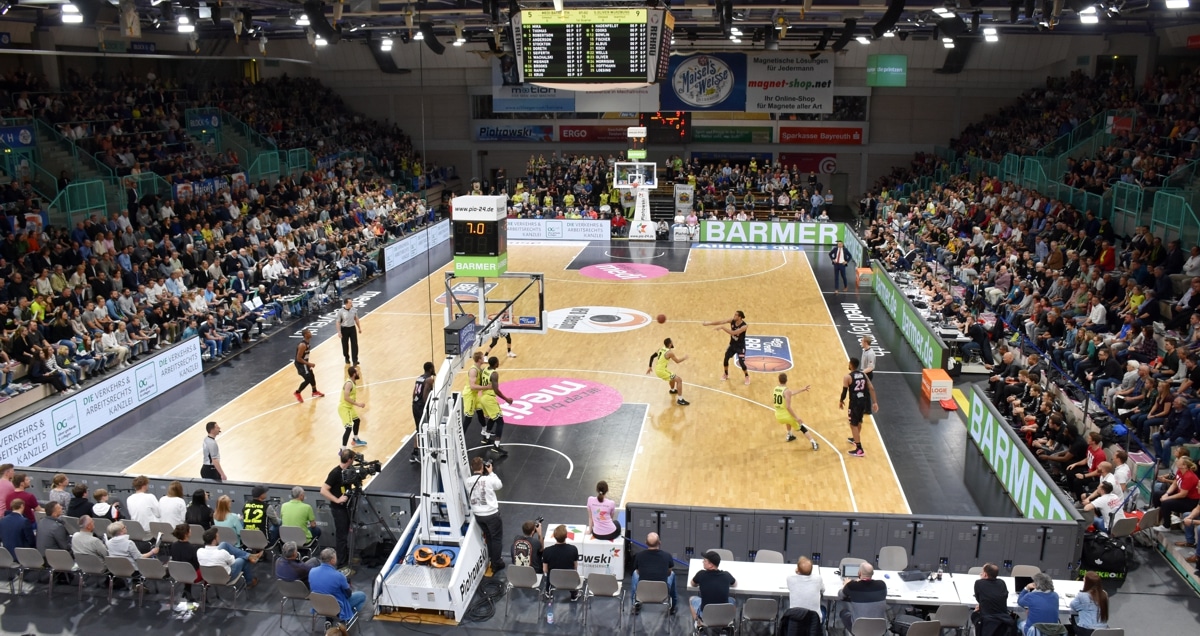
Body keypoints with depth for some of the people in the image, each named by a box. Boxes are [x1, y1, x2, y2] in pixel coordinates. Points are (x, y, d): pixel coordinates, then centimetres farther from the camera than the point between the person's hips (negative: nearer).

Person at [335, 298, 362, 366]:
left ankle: (355, 360, 5)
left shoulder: (354, 309, -4)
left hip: (352, 328, 3)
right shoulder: (340, 312, -16)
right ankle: (347, 358, 32)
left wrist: (359, 328, 13)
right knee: (345, 345, 11)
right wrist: (339, 332, -14)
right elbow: (338, 322, -10)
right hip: (344, 329, -3)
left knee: (354, 345, -2)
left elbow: (356, 319, 9)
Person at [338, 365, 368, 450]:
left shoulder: (353, 382, 6)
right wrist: (358, 404, -28)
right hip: (344, 408, -11)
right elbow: (346, 398, -30)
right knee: (348, 428, -17)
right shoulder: (349, 383, -24)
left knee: (357, 420, 28)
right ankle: (343, 450, -15)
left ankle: (356, 440, 48)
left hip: (349, 407, 11)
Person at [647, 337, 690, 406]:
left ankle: (673, 390, 58)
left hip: (657, 370, 9)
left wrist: (650, 367, 24)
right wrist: (684, 358, 13)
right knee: (679, 380, -6)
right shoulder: (670, 352, -17)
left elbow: (652, 357, 13)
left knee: (673, 377, 33)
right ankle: (680, 400, -7)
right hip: (661, 371, -9)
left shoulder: (661, 349, 7)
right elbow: (677, 361, -6)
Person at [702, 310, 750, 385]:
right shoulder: (732, 321, -14)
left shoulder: (744, 326, -31)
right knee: (726, 359, 10)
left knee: (741, 363, -7)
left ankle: (747, 377, 20)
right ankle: (726, 374, 36)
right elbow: (721, 322, -15)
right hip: (732, 344, 6)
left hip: (740, 346, -6)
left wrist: (722, 327, -41)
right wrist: (709, 323, -24)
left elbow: (733, 333, -40)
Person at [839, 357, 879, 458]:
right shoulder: (863, 375, 6)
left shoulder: (848, 377, -13)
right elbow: (871, 388, 2)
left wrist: (841, 401, 8)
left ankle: (859, 449, -3)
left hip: (855, 402, -7)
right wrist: (874, 402, 5)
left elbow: (844, 391, -10)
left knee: (853, 425, 1)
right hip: (863, 401, 7)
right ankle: (855, 439, 50)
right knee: (859, 422, 27)